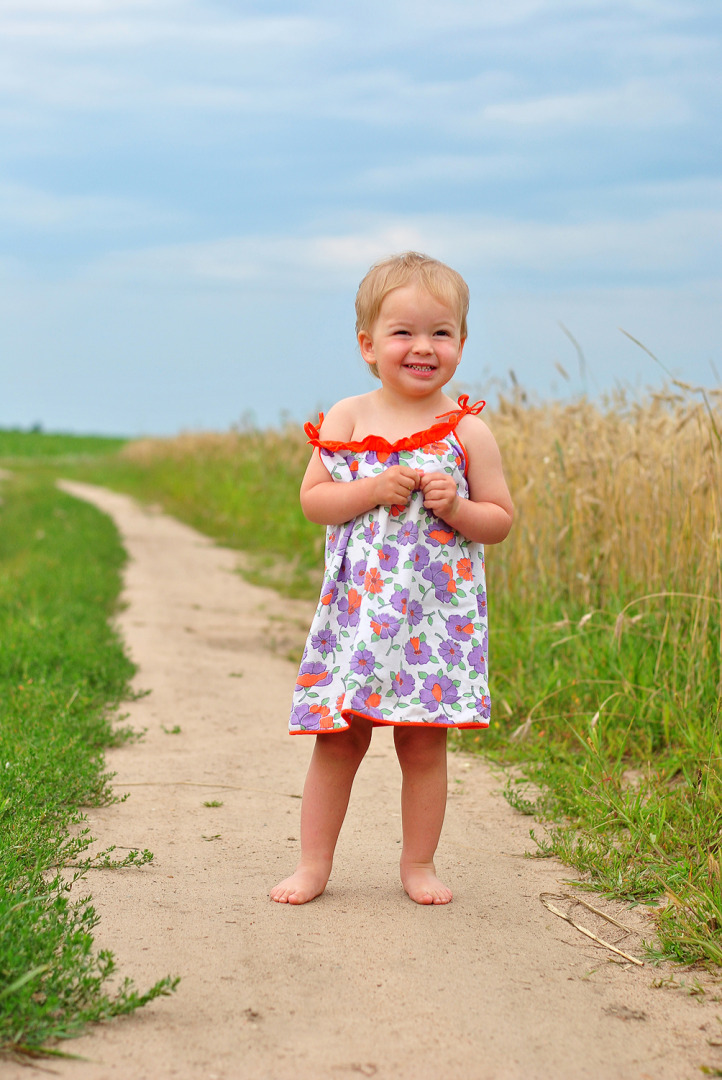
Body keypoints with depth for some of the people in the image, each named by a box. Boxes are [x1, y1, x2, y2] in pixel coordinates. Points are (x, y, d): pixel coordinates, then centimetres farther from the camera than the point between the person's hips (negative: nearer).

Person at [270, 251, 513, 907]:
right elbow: (312, 500, 0)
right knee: (338, 741, 4)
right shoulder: (347, 419, 1)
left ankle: (419, 866, 21)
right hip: (358, 610, 1)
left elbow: (500, 520, 3)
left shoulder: (468, 430, -1)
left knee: (424, 744, 5)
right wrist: (372, 491, -14)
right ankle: (313, 865, 16)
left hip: (438, 614, 0)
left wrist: (456, 508, -16)